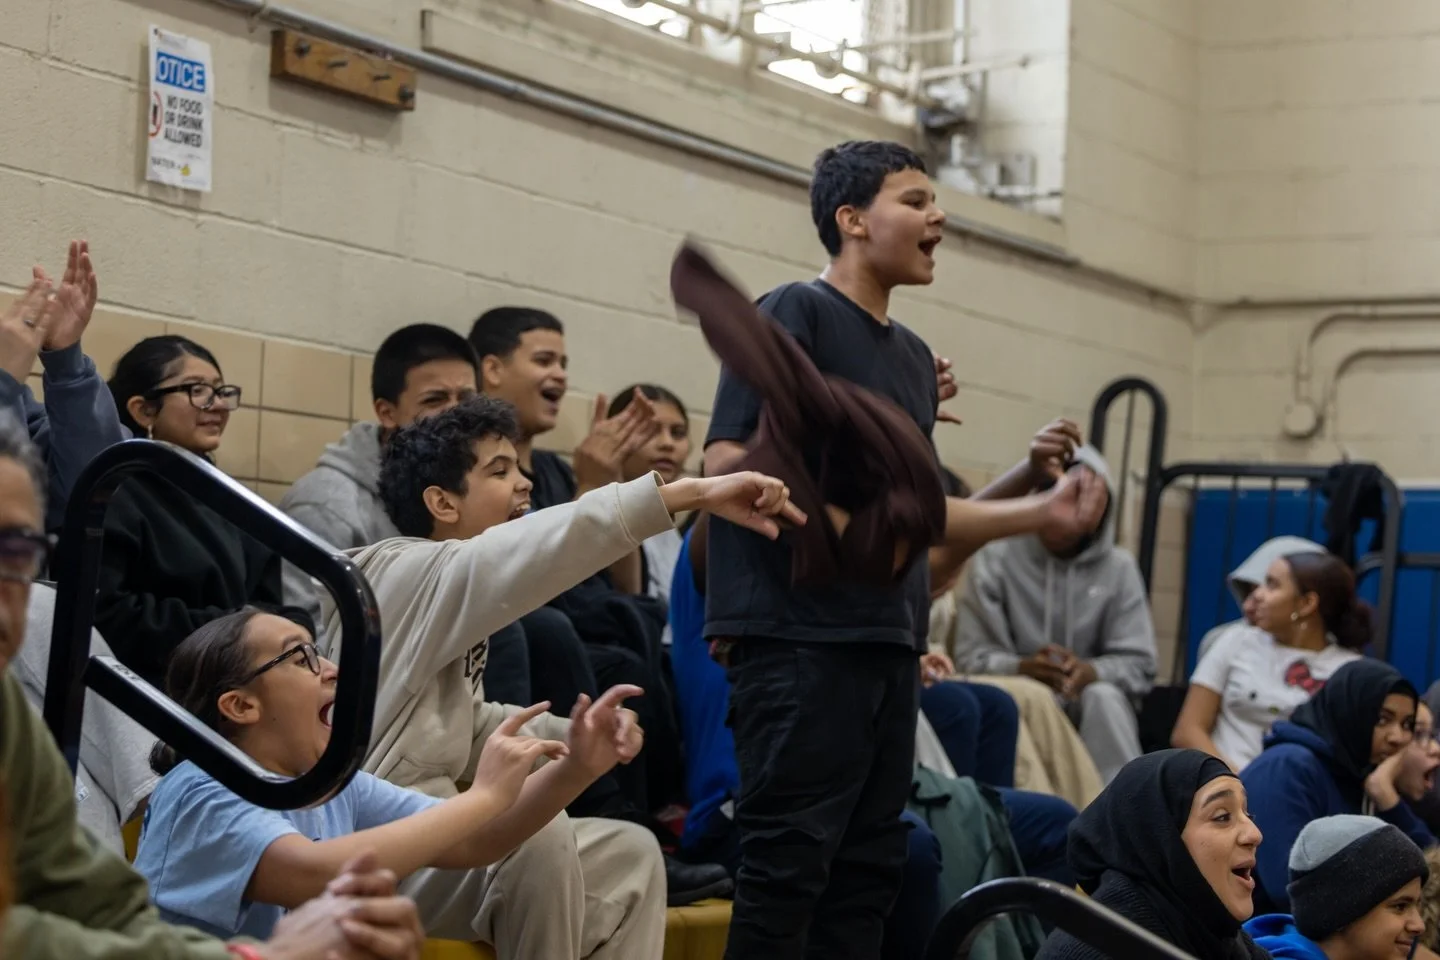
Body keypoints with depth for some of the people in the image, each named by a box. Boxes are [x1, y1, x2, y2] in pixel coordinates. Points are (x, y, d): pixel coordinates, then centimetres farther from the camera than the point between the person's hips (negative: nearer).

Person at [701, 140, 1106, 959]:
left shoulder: (913, 355, 19)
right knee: (791, 860, -8)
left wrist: (1043, 513, 14)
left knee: (871, 863, 10)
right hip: (801, 636, -8)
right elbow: (729, 463, -15)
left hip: (888, 644, 9)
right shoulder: (794, 316, -5)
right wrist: (843, 529, -21)